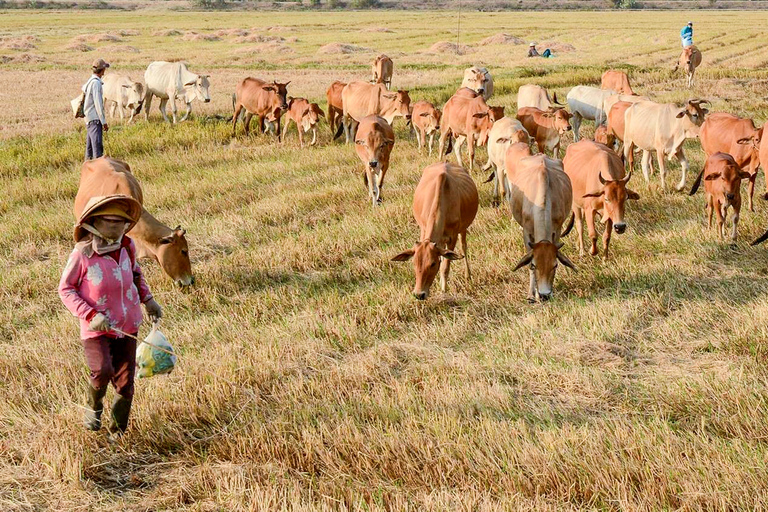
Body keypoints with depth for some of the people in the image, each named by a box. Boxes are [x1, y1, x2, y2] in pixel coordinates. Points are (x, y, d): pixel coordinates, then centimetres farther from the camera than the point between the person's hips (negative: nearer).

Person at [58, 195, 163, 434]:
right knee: (102, 371, -27)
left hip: (126, 326, 5)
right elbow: (65, 289, -8)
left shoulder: (127, 247, -1)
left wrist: (147, 299, 10)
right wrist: (90, 315, -18)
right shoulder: (82, 253, -15)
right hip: (96, 329, -4)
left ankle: (118, 432, 29)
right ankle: (94, 406, 8)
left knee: (125, 383, 6)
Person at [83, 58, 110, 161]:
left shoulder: (90, 80, 12)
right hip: (95, 119, -10)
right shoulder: (96, 83, -16)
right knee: (97, 145, -15)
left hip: (89, 118, 10)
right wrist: (103, 121, -18)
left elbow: (83, 89, 33)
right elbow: (98, 104, -19)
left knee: (90, 145, 16)